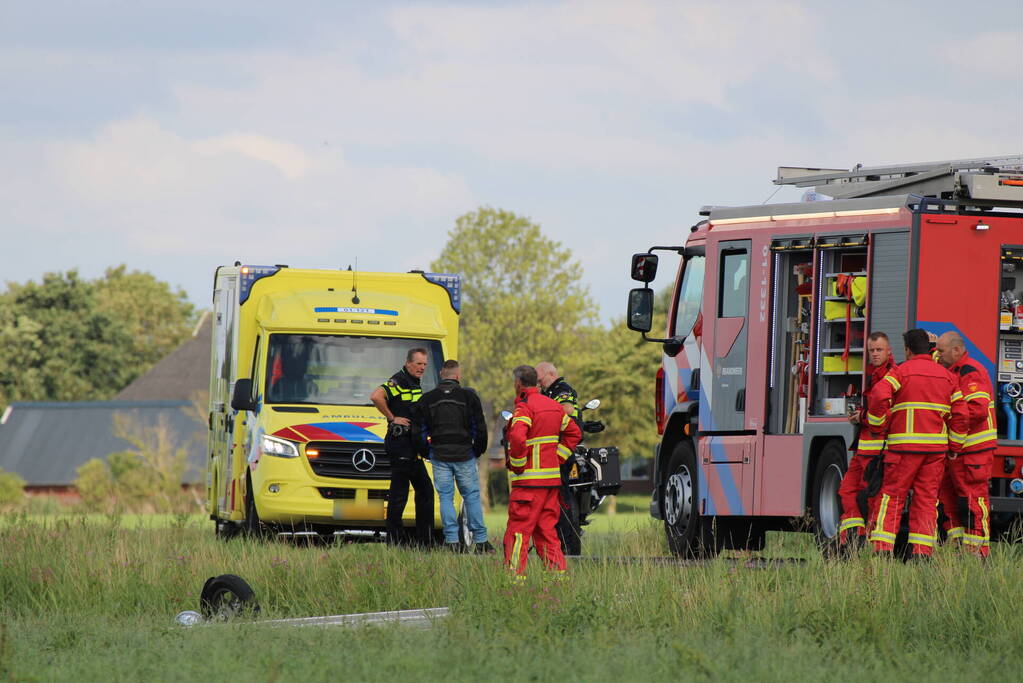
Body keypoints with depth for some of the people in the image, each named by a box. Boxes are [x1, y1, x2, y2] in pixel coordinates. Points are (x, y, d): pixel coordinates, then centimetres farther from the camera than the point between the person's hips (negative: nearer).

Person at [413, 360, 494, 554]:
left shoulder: (427, 399, 4)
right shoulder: (468, 396, -2)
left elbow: (419, 430, 5)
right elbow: (480, 428, -1)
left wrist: (427, 452, 16)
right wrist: (478, 450, 13)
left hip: (439, 456, 1)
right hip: (464, 455, -1)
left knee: (445, 497, 5)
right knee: (472, 496, 5)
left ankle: (452, 541, -2)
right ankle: (480, 541, 4)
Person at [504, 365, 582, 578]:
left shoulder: (524, 408, -11)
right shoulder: (554, 406, 15)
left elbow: (517, 438, -27)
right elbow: (574, 433, 23)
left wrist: (516, 464, -14)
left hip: (529, 480, -8)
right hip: (552, 478, 8)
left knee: (518, 530, -6)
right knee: (546, 530, 13)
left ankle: (516, 574, -11)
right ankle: (558, 571, 9)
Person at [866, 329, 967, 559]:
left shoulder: (902, 371, -2)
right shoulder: (946, 376, 12)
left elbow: (880, 397, -17)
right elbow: (959, 413, 9)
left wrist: (877, 428, -4)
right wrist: (954, 447, 15)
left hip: (905, 445, -4)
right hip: (936, 446, 4)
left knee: (891, 495, 0)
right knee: (926, 499, 7)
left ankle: (882, 548, -9)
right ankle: (923, 551, 0)